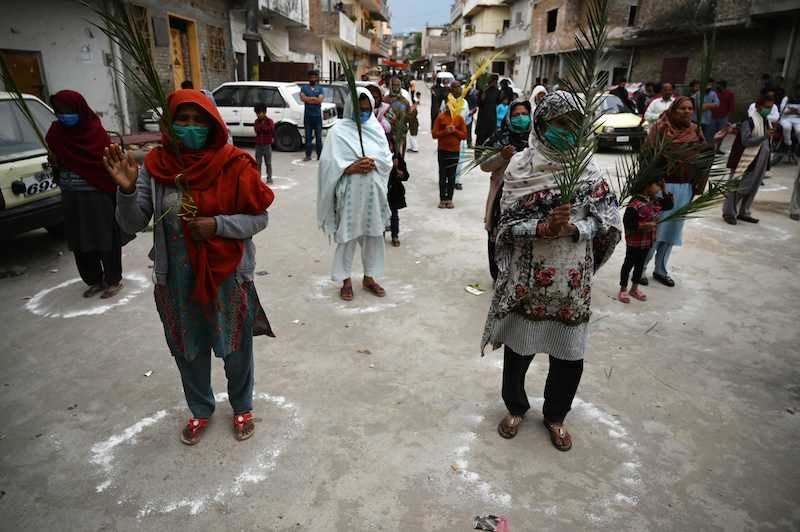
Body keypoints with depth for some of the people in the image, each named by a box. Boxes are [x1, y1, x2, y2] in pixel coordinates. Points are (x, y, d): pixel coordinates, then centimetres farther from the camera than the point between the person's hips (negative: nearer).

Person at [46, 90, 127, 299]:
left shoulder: (95, 131, -10)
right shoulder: (55, 133, 4)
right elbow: (56, 163, 16)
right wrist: (55, 163, -3)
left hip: (98, 197, -5)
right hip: (72, 199, 6)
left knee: (107, 240, 4)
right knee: (81, 243, 12)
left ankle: (114, 280, 18)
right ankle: (95, 280, 26)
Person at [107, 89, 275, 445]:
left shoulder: (233, 165, -12)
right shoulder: (155, 165, -5)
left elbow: (259, 218, -9)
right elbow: (133, 224, -5)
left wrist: (218, 225, -24)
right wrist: (127, 190, -24)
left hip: (228, 274, -2)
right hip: (177, 278, 3)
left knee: (236, 348, 14)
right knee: (189, 350, 18)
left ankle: (242, 408, 40)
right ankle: (200, 410, 43)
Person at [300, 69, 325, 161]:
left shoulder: (320, 89, 8)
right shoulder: (304, 88, 9)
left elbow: (320, 100, -8)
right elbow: (302, 98, -8)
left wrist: (308, 99, -7)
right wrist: (315, 98, -7)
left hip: (317, 116, 0)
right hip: (307, 116, 1)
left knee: (319, 137, 1)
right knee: (308, 136, 2)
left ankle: (320, 155, 5)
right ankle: (308, 155, 7)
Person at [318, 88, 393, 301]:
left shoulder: (376, 128, 8)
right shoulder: (339, 130, -4)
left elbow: (387, 158, 6)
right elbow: (329, 163, -9)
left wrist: (373, 163, -14)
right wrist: (353, 167, -20)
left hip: (373, 191, 4)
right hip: (350, 192, -4)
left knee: (374, 234, 11)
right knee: (348, 236, 4)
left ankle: (369, 277, 27)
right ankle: (346, 280, 19)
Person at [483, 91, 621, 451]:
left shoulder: (588, 167, 0)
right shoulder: (520, 166, -7)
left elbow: (608, 221, -3)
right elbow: (507, 223, -9)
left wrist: (572, 228, -21)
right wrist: (543, 228, -26)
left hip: (572, 279, 2)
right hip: (527, 276, -2)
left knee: (569, 353, 12)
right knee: (519, 347, 13)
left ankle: (555, 415, 38)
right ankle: (515, 407, 41)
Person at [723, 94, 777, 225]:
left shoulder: (766, 121, 11)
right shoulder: (749, 120, -13)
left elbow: (765, 142, 21)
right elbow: (746, 141, -21)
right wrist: (765, 136, -27)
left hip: (760, 162, 8)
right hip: (746, 161, -8)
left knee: (753, 188, 12)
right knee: (738, 187, -1)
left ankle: (743, 212, 22)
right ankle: (729, 213, 8)